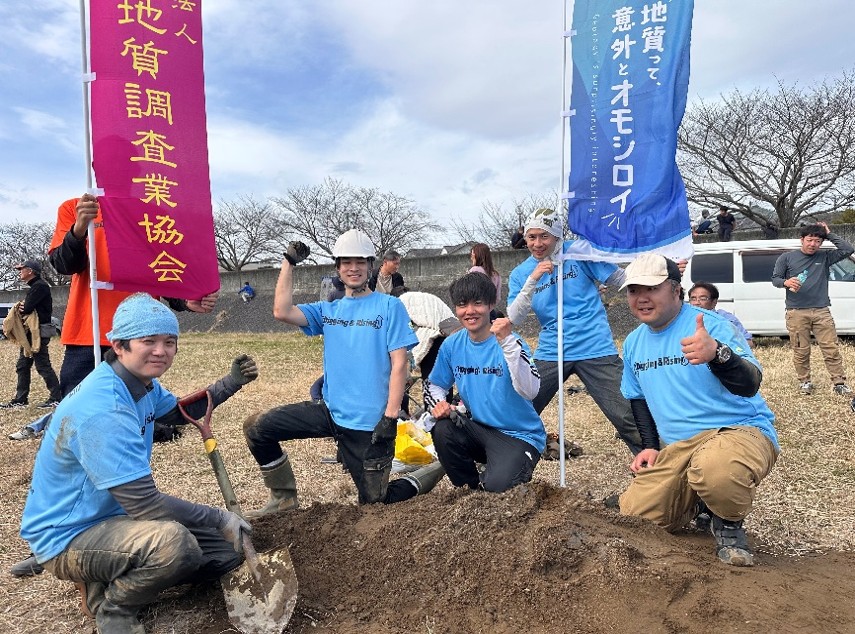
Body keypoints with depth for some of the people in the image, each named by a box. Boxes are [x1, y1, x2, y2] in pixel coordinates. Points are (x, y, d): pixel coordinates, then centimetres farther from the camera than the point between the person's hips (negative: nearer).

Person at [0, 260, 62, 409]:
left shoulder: (40, 286, -15)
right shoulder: (34, 287, 18)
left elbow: (27, 308, -20)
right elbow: (27, 308, 15)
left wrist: (21, 309, 2)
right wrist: (22, 309, -8)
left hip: (38, 333, -11)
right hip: (30, 332, 11)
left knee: (43, 366, -7)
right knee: (22, 366, 13)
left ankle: (56, 398, -1)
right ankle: (20, 399, 20)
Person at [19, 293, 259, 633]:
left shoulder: (142, 383, -2)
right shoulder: (103, 410, -30)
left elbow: (181, 410, 20)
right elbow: (144, 503, -31)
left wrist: (232, 381, 5)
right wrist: (219, 519, -21)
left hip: (115, 516, 9)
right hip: (68, 537, -9)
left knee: (229, 551, 6)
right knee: (172, 541, -38)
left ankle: (110, 582, 13)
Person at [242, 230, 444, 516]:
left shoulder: (389, 306, -4)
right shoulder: (328, 310, 9)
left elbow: (399, 364, -10)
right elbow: (281, 312, -7)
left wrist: (390, 417, -17)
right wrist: (289, 262, -4)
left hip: (370, 422, -5)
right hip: (332, 411, 5)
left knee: (374, 502, 4)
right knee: (256, 427, -3)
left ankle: (435, 471, 27)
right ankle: (283, 498, 16)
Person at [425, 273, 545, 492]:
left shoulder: (510, 342, -17)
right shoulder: (452, 345, -2)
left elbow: (529, 391, -31)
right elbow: (434, 385, 12)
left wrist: (507, 342, -38)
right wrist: (438, 403, -11)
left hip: (521, 436, -5)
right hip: (480, 429, 5)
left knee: (496, 485, -27)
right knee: (442, 430, -23)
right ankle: (471, 489, 3)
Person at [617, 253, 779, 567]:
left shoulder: (713, 325, -13)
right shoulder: (633, 343, 8)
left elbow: (750, 385, -27)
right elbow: (637, 397, 22)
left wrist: (716, 353, -48)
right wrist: (650, 445, 9)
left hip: (741, 430, -6)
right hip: (677, 448, 7)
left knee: (714, 467, -41)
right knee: (633, 515, -4)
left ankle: (730, 524, -5)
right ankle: (698, 501, 25)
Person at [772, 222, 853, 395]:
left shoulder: (825, 257, 11)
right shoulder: (787, 258, 7)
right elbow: (775, 278, 7)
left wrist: (829, 234, 2)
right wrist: (786, 282, -16)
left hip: (821, 311, 2)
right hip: (796, 312, -1)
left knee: (831, 349, -1)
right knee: (801, 351, 2)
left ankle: (839, 383, 6)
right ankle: (804, 381, 16)